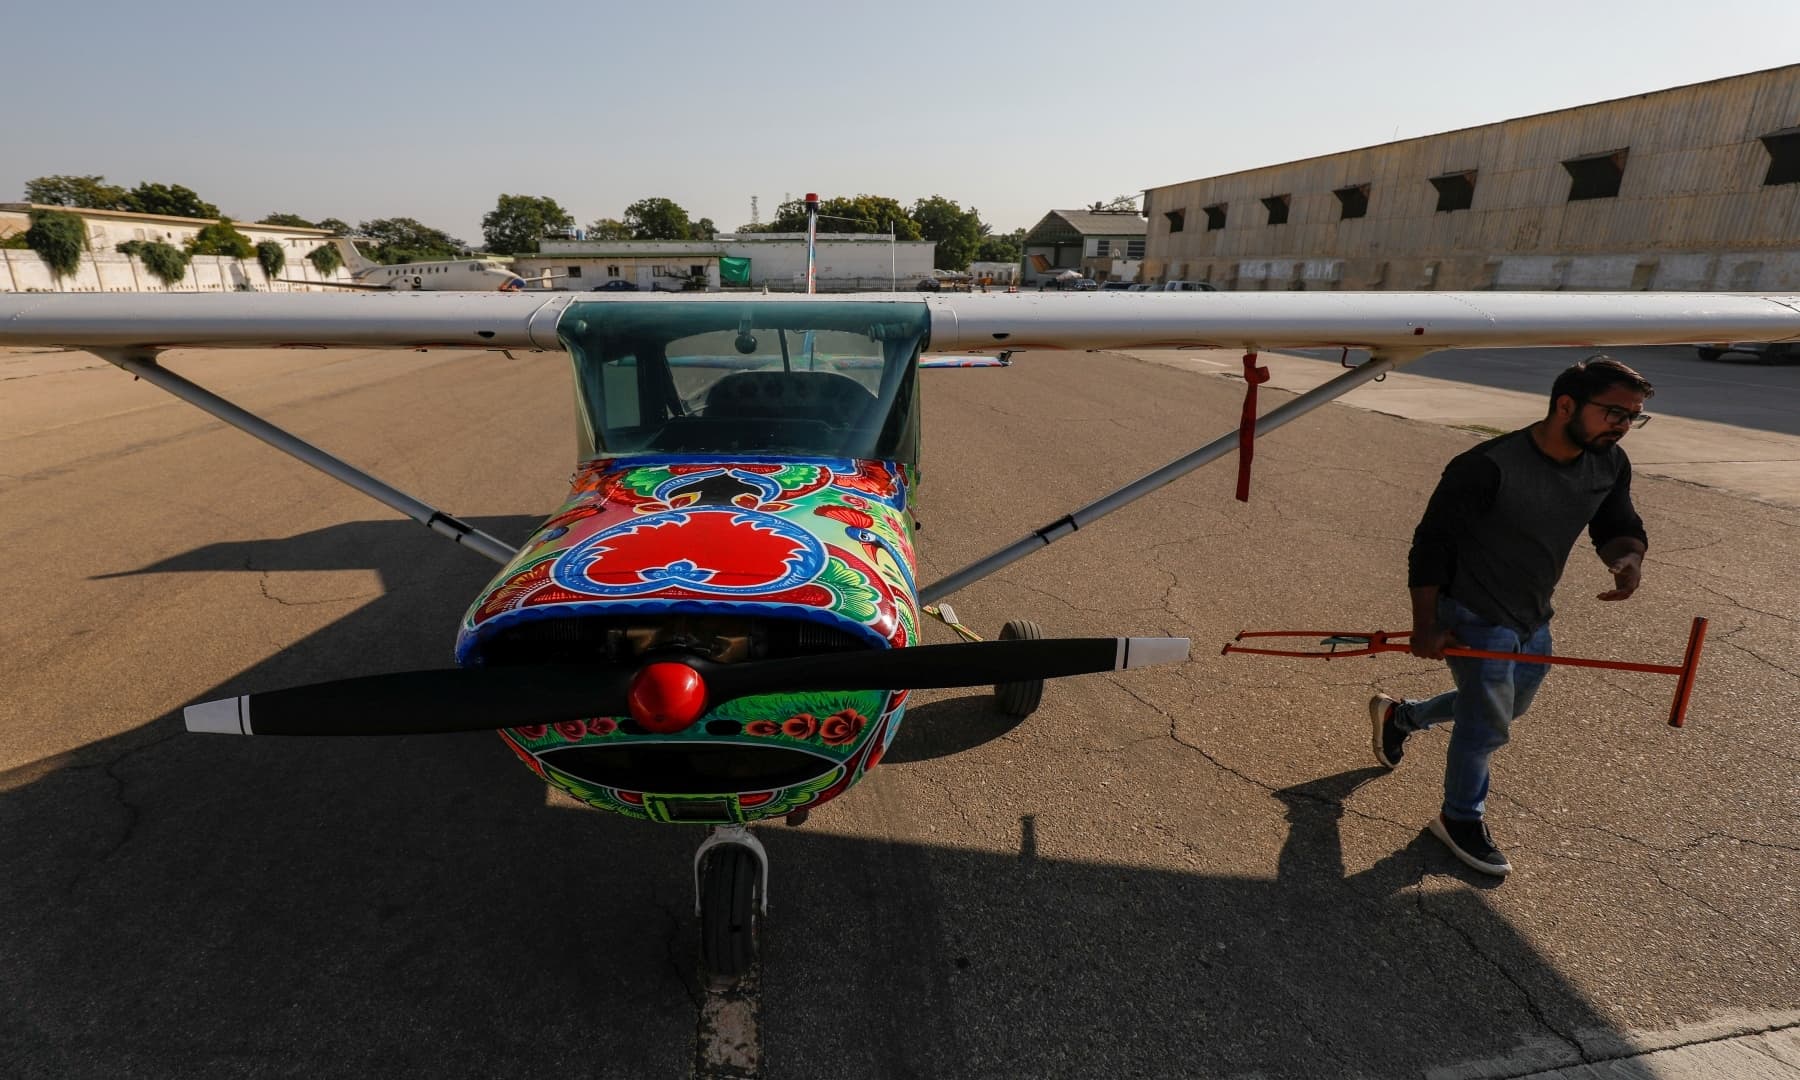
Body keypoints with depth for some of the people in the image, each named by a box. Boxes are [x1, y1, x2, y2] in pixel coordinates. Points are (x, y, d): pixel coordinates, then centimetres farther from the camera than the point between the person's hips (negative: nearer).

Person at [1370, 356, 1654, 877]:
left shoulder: (1610, 464, -6)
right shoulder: (1487, 467, -27)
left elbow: (1618, 526, 8)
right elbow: (1430, 545, -20)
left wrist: (1628, 555, -18)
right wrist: (1425, 629, -18)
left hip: (1533, 620, 8)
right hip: (1475, 618, -8)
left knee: (1508, 705, 24)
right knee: (1488, 724, 2)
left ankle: (1397, 716, 46)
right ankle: (1461, 820, 28)